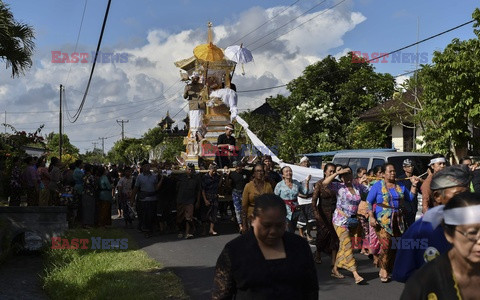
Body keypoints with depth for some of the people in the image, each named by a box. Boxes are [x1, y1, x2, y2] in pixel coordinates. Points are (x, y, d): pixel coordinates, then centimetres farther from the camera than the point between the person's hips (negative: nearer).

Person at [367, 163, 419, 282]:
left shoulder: (401, 186, 15)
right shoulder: (378, 186, 1)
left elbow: (410, 198, 21)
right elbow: (369, 202, -1)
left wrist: (414, 185, 11)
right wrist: (371, 217, -11)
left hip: (397, 220, 5)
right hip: (382, 220, -5)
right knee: (386, 244, -16)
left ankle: (390, 270, 17)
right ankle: (383, 270, -1)